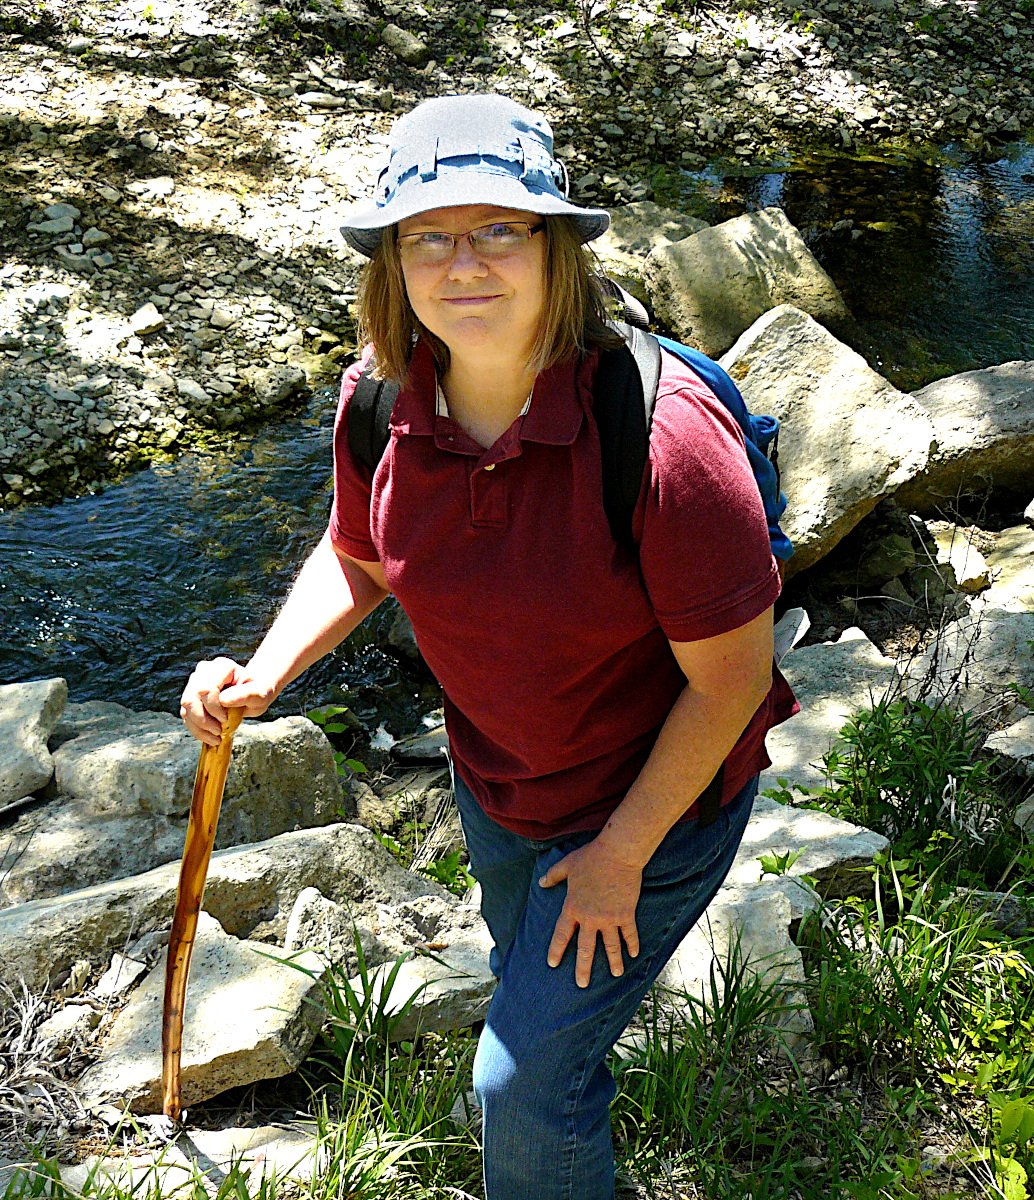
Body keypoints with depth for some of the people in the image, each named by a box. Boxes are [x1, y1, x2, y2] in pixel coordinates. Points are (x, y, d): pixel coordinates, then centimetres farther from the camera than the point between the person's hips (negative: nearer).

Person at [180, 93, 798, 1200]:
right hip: (493, 778, 6)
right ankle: (580, 1085, 68)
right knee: (524, 959, 33)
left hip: (660, 789, -6)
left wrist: (620, 853, -16)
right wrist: (265, 675, -15)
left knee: (525, 1086, 2)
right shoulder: (379, 403, -18)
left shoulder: (662, 439, -36)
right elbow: (355, 555, 2)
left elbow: (732, 677, -25)